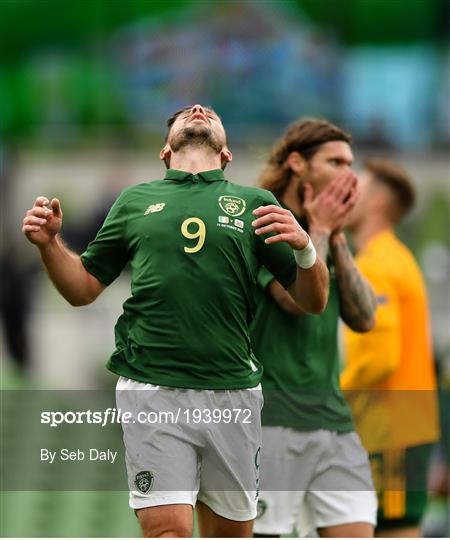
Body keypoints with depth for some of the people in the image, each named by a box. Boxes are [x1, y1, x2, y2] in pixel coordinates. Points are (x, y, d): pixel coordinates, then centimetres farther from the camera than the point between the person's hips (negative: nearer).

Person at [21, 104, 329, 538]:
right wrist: (49, 243, 0)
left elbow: (313, 302, 9)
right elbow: (83, 288, 18)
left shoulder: (257, 204, 12)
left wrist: (304, 248, -11)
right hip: (153, 391, -1)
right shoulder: (135, 201, 14)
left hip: (233, 393, 1)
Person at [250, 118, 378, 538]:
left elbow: (363, 318, 9)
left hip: (332, 420, 7)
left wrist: (337, 240, 3)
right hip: (271, 421, -7)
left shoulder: (327, 237, 17)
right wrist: (319, 229, -4)